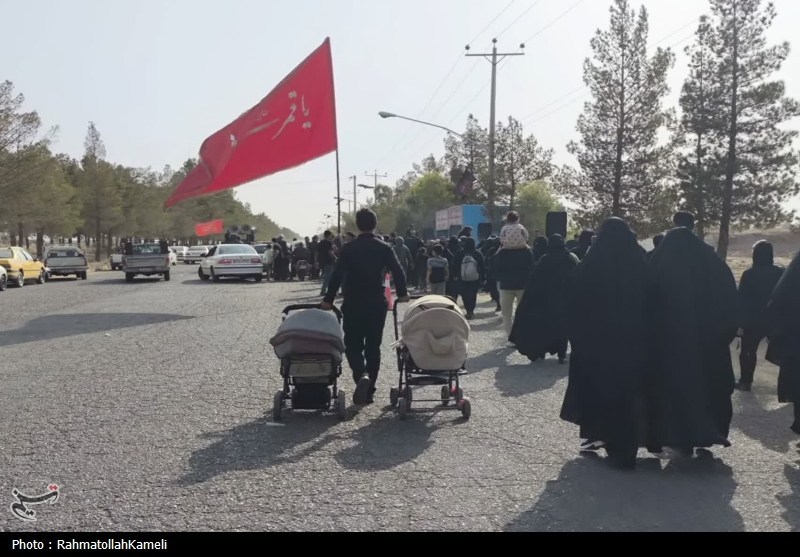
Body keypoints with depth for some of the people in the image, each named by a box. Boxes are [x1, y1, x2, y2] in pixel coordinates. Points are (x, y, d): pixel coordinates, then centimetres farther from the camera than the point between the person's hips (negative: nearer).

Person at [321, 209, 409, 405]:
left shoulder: (348, 248, -4)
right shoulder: (384, 248, 0)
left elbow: (337, 275, -9)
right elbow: (398, 271, -5)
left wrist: (329, 300, -2)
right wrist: (402, 294, 10)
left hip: (353, 304, -2)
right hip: (377, 304, 2)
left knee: (353, 345, 8)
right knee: (373, 347, 12)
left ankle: (361, 375, -21)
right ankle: (369, 391, 15)